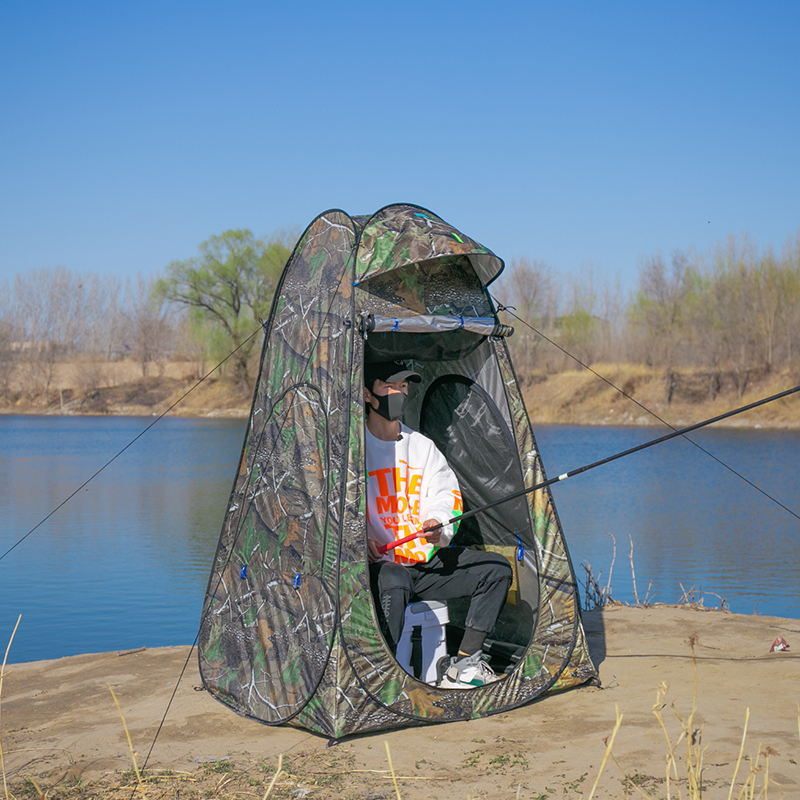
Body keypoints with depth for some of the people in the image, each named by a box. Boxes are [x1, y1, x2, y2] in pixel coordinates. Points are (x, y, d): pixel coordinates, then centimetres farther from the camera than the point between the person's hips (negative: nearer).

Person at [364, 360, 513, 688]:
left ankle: (463, 664, -6)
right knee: (393, 582, -39)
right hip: (379, 562, -6)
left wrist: (437, 523, -13)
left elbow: (446, 492, 9)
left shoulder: (421, 445, 16)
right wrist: (358, 537, -22)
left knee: (496, 568, -6)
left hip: (428, 560, 6)